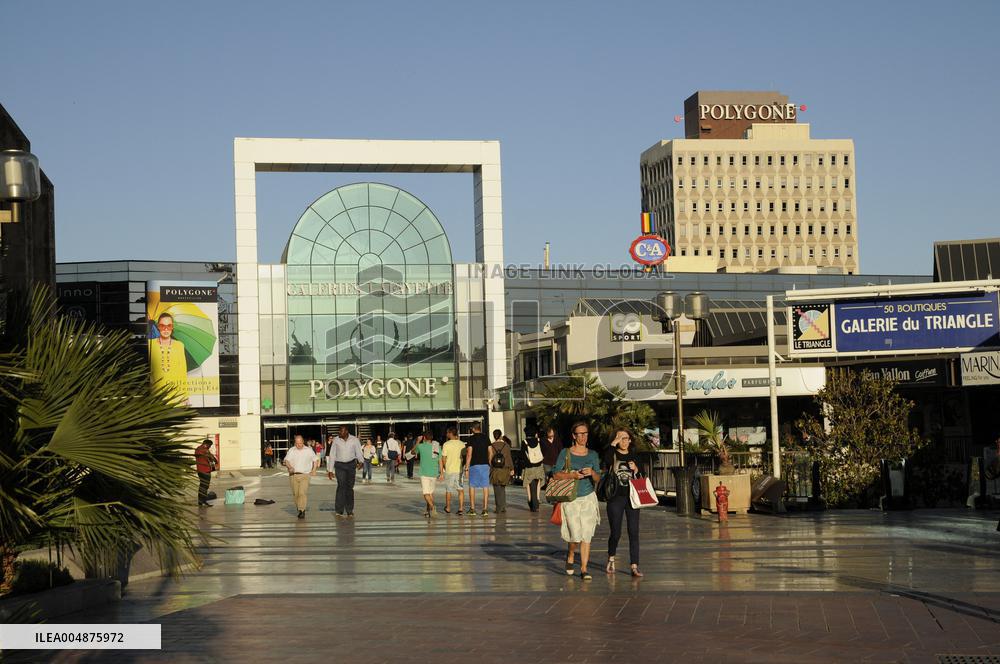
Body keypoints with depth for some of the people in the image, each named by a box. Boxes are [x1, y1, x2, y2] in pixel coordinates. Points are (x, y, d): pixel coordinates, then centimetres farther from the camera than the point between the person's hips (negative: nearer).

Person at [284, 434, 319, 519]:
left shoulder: (309, 450, 8)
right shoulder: (291, 451, 8)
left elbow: (315, 460, 18)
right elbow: (286, 460, -2)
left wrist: (314, 470, 8)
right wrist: (289, 467, -22)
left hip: (305, 475, -2)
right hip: (293, 475, 2)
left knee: (303, 493, -15)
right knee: (295, 493, 4)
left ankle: (302, 511, -17)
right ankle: (298, 507, 23)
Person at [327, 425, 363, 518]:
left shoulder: (354, 440, -1)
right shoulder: (336, 440, 1)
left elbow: (358, 452, -2)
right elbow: (332, 455, 5)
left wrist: (360, 462, -24)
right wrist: (330, 470, 3)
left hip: (351, 465, 1)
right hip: (339, 465, -1)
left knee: (350, 487, 5)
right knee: (341, 486, -13)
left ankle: (349, 511, 13)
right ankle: (339, 511, -11)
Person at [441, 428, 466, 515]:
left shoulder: (446, 444, -9)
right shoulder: (462, 444, 0)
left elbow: (443, 459, -7)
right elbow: (464, 457, 6)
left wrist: (445, 467, 9)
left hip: (449, 470, -2)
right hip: (459, 469, 2)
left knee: (448, 490, 12)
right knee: (460, 489, 5)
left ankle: (448, 508, 23)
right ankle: (461, 508, -5)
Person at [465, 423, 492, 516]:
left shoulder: (472, 439, -4)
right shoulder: (486, 438, 8)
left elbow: (469, 454, -9)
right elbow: (490, 452, 9)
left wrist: (466, 468, -6)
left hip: (474, 465, -3)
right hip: (485, 464, 3)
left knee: (472, 486, 6)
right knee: (485, 486, 2)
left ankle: (472, 509, 3)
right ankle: (485, 509, -2)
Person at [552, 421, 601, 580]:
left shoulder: (592, 455, 9)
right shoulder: (565, 453, 0)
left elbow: (598, 478, 7)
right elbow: (555, 474, -3)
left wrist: (592, 473, -14)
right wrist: (572, 475, -17)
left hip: (588, 498, 3)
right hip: (570, 499, -2)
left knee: (586, 535, -3)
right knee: (576, 535, -9)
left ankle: (584, 569, 4)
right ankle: (570, 555, 23)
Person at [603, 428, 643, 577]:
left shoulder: (634, 457, 12)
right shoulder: (612, 455, 1)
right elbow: (606, 461, -24)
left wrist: (635, 470, -4)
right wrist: (613, 444, -20)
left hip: (632, 498, 3)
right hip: (615, 498, -3)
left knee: (634, 533, -3)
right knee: (616, 533, 2)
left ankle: (635, 567, -3)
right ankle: (611, 559, 29)